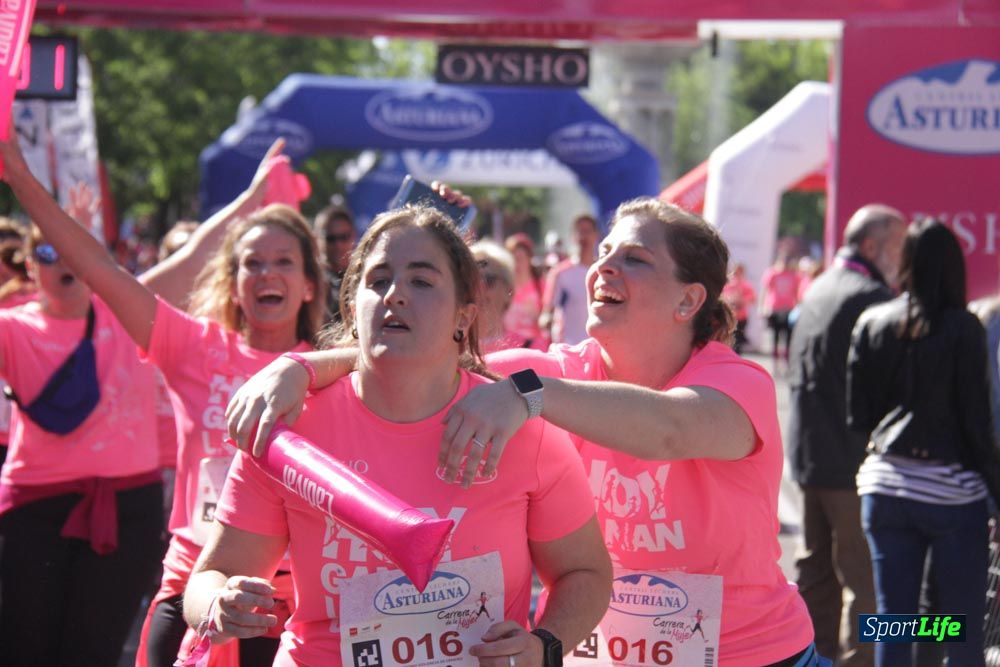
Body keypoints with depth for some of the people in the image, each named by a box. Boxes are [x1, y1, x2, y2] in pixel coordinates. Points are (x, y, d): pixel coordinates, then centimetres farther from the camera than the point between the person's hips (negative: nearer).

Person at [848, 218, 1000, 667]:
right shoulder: (963, 329, -8)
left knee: (891, 620, 7)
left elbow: (858, 417, 6)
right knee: (964, 628, 4)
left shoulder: (871, 323, 3)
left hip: (884, 486, 4)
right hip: (951, 490, -4)